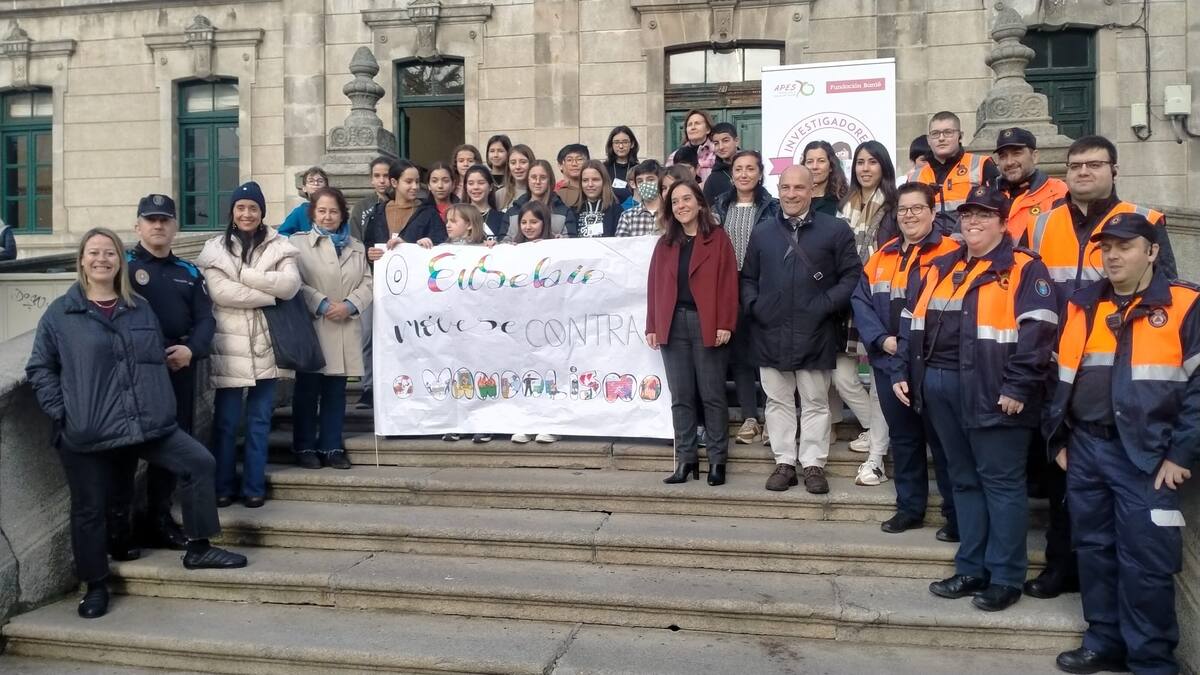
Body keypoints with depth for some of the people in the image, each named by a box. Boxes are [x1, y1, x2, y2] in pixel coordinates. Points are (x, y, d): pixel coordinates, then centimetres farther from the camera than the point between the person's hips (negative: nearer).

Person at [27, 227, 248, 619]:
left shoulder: (140, 309, 11)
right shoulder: (60, 313, 0)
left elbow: (157, 361, 17)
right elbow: (39, 368, 3)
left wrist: (161, 408, 7)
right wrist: (60, 412, -7)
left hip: (146, 424, 3)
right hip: (85, 434, -3)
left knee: (199, 463, -6)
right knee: (89, 509, 8)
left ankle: (198, 549, 8)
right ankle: (96, 586, 26)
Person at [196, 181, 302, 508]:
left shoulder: (278, 246, 7)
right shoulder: (215, 249, 3)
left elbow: (290, 285, -9)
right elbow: (221, 292, -12)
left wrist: (244, 274, -13)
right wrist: (270, 295, -11)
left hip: (265, 344, 1)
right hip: (230, 346, -1)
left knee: (259, 419, 8)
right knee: (226, 420, 4)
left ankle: (254, 487, 18)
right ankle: (223, 486, 18)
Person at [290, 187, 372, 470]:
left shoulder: (356, 247, 15)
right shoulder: (299, 243, 2)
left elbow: (367, 283, 7)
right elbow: (296, 283, -8)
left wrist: (349, 305, -10)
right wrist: (321, 304, -16)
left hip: (345, 330, 4)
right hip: (311, 327, -3)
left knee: (336, 391, 8)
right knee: (308, 390, 3)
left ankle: (332, 447, 16)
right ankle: (305, 447, 13)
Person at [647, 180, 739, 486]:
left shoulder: (717, 237, 2)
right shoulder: (665, 242, 14)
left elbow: (728, 282, -5)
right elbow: (654, 285, 12)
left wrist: (725, 324, -12)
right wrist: (652, 326, 6)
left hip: (706, 324, -4)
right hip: (673, 325, 4)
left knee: (712, 395, 2)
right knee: (681, 397, 6)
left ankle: (717, 461, 9)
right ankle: (686, 460, 13)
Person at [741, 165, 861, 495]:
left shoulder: (835, 230, 1)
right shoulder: (761, 233, 13)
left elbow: (852, 275, -1)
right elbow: (747, 278, 17)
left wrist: (827, 304, -12)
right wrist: (753, 305, -1)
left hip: (815, 334, -3)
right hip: (771, 333, 3)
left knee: (815, 402, 5)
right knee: (778, 401, 9)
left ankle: (813, 464, 15)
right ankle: (784, 462, 19)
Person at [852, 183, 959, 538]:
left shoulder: (950, 254, -6)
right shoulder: (881, 257, 12)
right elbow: (861, 301, 8)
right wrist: (882, 339, -7)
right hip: (889, 363, 6)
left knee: (943, 440, 0)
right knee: (902, 438, 14)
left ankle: (957, 515, 12)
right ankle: (909, 507, 27)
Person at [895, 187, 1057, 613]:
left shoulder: (1024, 269, -4)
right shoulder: (941, 269, 16)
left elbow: (1036, 333, -13)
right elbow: (914, 325, 19)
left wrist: (1016, 387, -19)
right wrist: (903, 372, 11)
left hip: (992, 392, -7)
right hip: (940, 386, 7)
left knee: (1001, 481, 1)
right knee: (964, 480, 13)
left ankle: (1005, 578, 10)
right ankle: (972, 570, 23)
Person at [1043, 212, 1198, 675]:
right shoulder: (1081, 306, 10)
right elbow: (1061, 377, 15)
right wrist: (1059, 439, 12)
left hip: (1147, 456, -5)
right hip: (1086, 450, 5)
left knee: (1145, 560, -1)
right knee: (1094, 550, 13)